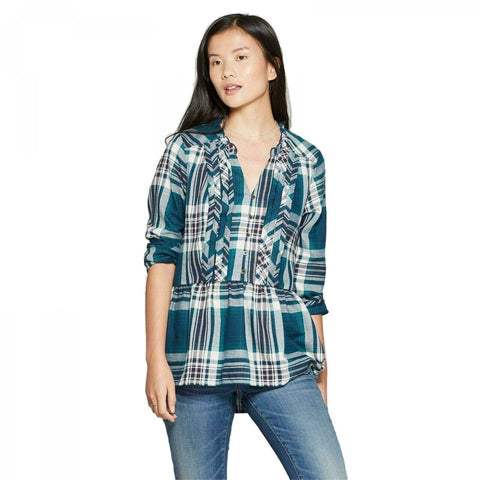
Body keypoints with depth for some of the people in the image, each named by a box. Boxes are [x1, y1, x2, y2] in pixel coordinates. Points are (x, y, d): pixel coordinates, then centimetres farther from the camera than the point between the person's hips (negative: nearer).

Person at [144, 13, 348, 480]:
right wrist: (156, 359, -6)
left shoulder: (306, 161, 11)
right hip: (195, 357, 0)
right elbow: (160, 256, 2)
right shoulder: (186, 151, 7)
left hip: (282, 358, 1)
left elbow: (310, 276, 12)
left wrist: (320, 368, 10)